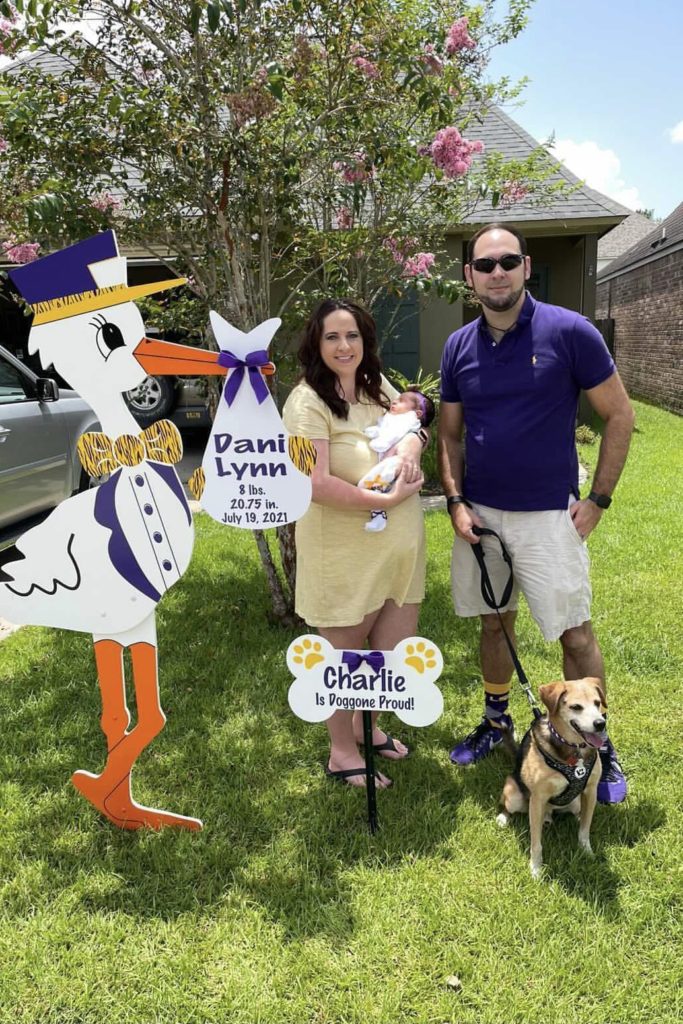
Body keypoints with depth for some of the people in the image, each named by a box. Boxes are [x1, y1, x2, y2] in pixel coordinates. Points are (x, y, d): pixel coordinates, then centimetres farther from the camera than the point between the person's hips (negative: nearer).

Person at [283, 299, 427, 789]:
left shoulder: (377, 386, 6)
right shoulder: (308, 403, -17)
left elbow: (413, 425, 16)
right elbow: (316, 484, -26)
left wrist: (411, 449, -8)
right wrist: (386, 499, -22)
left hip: (399, 546, 7)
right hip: (343, 552, -7)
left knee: (398, 652, 18)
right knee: (345, 655, 12)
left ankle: (368, 725, 46)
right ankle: (342, 752, 34)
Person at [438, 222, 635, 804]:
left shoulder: (569, 332, -10)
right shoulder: (459, 347, 2)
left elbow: (619, 415, -5)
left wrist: (599, 500, -8)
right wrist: (456, 502, -2)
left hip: (549, 516, -4)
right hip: (479, 515, 4)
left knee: (576, 634, 1)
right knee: (493, 622, 17)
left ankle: (599, 745, 21)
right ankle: (497, 720, 37)